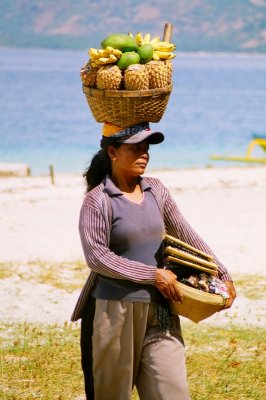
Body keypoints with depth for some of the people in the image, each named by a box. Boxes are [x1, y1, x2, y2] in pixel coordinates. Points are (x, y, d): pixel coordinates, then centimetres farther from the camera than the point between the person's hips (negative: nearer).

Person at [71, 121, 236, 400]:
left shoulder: (156, 191, 9)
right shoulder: (98, 201, -9)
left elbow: (186, 236, 17)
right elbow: (96, 256, -18)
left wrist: (223, 275, 14)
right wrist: (154, 275, -17)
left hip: (159, 309, 5)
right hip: (116, 309, -5)